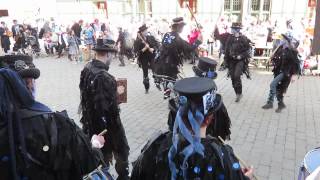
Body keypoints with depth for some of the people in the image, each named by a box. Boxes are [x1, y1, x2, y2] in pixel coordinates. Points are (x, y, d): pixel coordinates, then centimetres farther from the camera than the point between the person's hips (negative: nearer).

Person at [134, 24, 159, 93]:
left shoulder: (151, 37, -2)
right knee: (145, 73, 6)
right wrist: (144, 49, -25)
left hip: (152, 57, 1)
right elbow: (136, 51, -14)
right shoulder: (137, 41, -10)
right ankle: (146, 88, 23)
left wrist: (153, 49, -17)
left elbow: (157, 45, 1)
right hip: (143, 59, -1)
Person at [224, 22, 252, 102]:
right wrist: (226, 61, 6)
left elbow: (248, 49, -4)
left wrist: (241, 56, -18)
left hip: (240, 60, -4)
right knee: (233, 77, 5)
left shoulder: (243, 39, -7)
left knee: (237, 76, -21)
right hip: (231, 60, 5)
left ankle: (239, 93, -5)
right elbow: (226, 50, 7)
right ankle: (237, 94, 21)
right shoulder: (230, 38, 3)